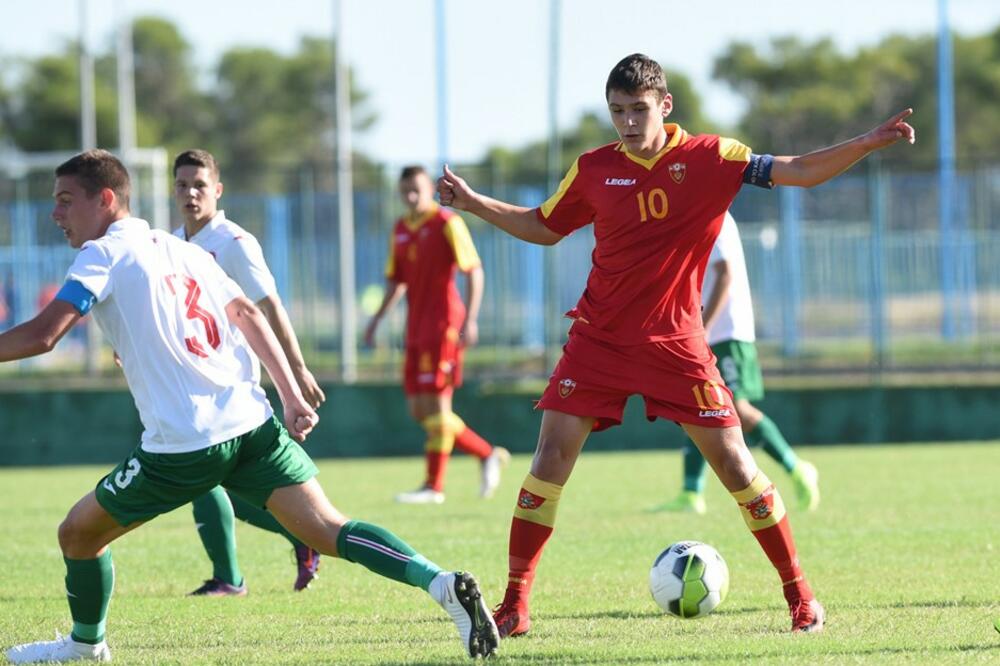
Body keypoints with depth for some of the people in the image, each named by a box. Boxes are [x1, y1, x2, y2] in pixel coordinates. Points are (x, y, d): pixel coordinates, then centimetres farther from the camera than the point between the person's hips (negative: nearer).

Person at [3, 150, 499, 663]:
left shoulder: (102, 255, -2)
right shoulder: (181, 249, 19)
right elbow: (248, 315, 18)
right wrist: (291, 396, 16)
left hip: (182, 444, -6)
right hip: (252, 424, 6)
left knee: (79, 533, 15)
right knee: (330, 531, -3)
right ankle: (441, 583, -22)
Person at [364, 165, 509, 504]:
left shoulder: (447, 223, -7)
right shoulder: (401, 229, 14)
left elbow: (474, 271, -11)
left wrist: (470, 320, -19)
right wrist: (377, 318, 14)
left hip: (443, 323, -8)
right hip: (416, 327, 8)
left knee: (435, 403, -10)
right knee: (419, 409, 5)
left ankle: (434, 486, -6)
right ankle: (488, 454, 17)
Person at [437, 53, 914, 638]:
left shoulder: (709, 159, -5)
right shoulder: (594, 169, 1)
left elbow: (799, 172, -7)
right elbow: (544, 228, 17)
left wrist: (869, 144, -20)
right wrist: (474, 203, 9)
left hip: (676, 343, -1)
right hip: (599, 341, 1)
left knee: (734, 462, -3)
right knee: (552, 458, -8)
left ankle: (800, 595, 10)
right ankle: (515, 605, 0)